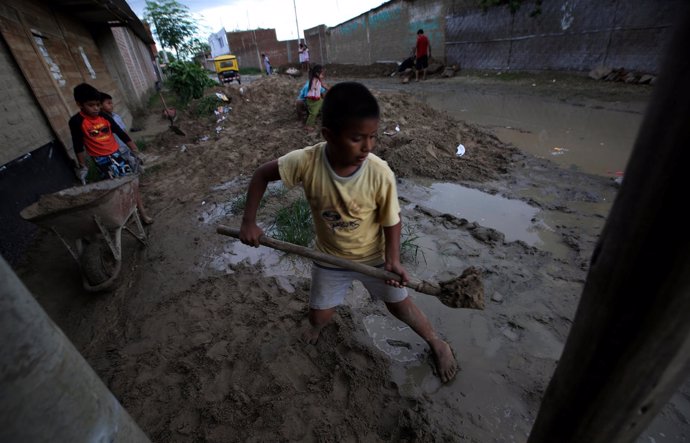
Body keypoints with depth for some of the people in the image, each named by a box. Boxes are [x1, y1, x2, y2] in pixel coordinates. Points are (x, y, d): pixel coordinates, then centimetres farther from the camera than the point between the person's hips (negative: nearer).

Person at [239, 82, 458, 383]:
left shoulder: (380, 174, -29)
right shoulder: (306, 162, -27)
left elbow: (392, 220, -13)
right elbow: (262, 174, -11)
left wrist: (392, 259, -24)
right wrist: (249, 221, -13)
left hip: (374, 256, -1)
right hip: (329, 257, 2)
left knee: (400, 306, 15)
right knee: (318, 317, 17)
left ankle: (437, 343, 46)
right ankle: (319, 324, 58)